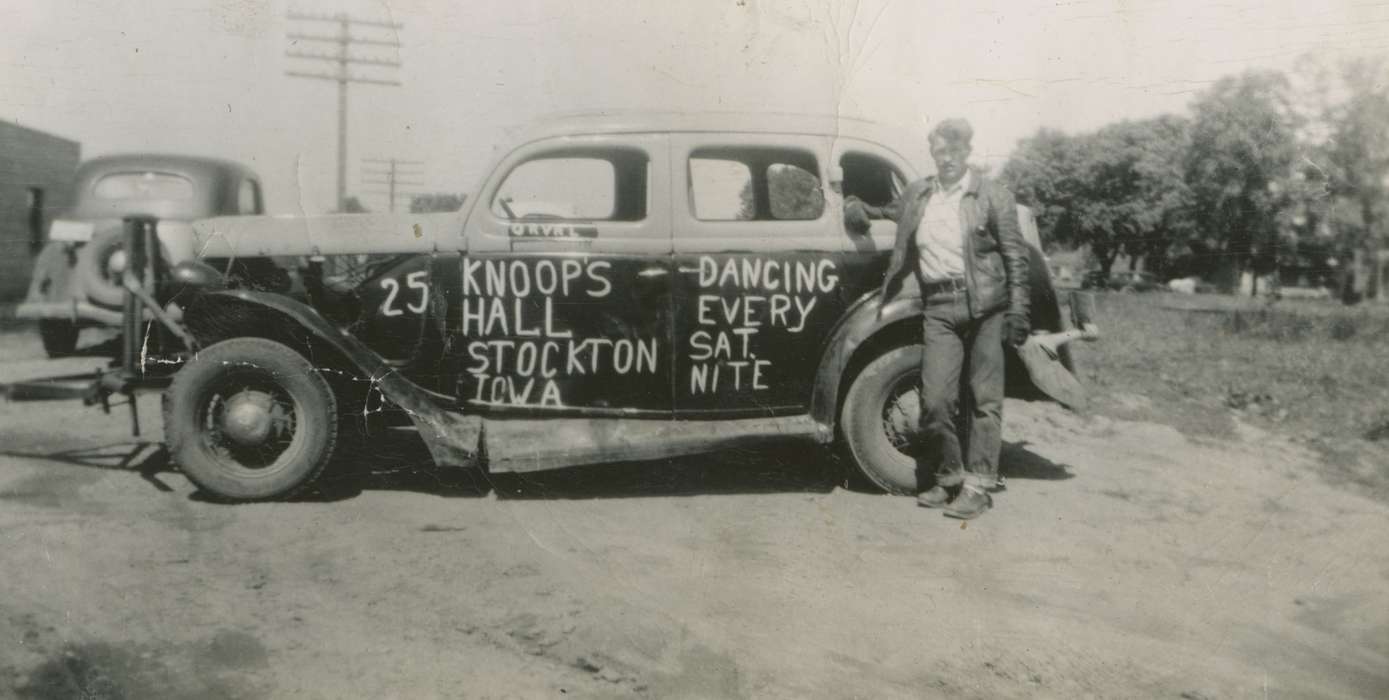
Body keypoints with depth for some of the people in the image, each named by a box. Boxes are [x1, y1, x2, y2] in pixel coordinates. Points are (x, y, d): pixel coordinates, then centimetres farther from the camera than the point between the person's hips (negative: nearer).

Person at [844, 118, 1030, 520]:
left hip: (984, 305, -3)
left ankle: (977, 487, 8)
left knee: (984, 399, 2)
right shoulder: (917, 195, 14)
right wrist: (861, 210, 19)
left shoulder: (993, 196, 1)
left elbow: (1015, 257, 0)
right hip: (938, 309, 3)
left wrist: (1018, 311, -7)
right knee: (935, 400, -1)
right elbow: (893, 212, 38)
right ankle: (949, 478, 17)